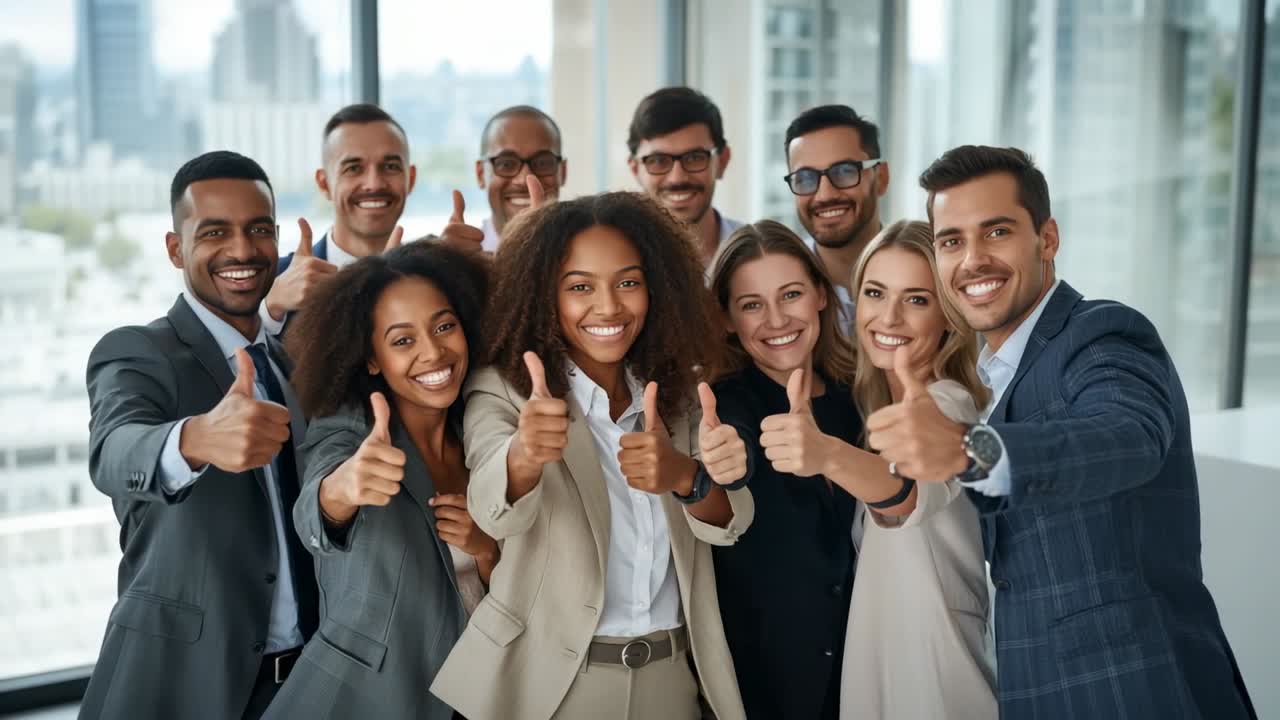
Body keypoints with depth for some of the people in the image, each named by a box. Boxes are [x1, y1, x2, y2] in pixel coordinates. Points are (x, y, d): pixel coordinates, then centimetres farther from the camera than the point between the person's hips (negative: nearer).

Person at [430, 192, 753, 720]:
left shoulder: (675, 391, 2)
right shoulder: (502, 389, -10)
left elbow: (727, 522, -10)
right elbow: (496, 512, -27)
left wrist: (685, 475, -32)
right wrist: (523, 456, -49)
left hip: (670, 677, 4)